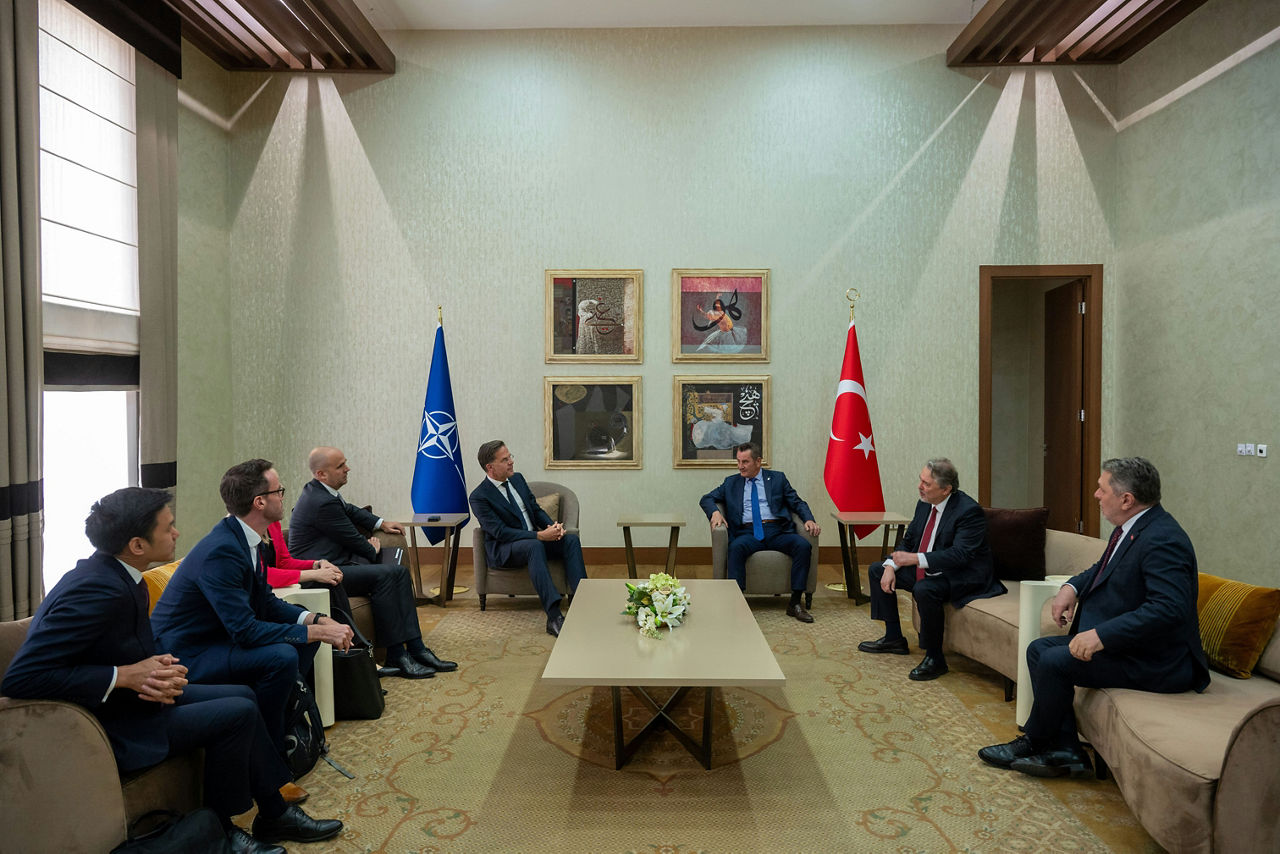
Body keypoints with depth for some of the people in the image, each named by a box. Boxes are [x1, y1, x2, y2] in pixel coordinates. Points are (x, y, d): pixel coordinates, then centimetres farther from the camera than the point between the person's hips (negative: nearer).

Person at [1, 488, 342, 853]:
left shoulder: (119, 575, -1)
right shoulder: (98, 590, -29)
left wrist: (156, 672, -15)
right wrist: (125, 675, -27)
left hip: (128, 698, 9)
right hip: (108, 726, -9)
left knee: (242, 695, 8)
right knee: (238, 713, -13)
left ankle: (275, 813, 18)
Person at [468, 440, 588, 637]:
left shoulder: (517, 479, 9)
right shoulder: (479, 496, -13)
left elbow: (536, 509, 13)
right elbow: (500, 532, -20)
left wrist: (553, 526, -9)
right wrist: (539, 535, -28)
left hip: (535, 539, 7)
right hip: (503, 550, -7)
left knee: (571, 539, -18)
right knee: (534, 545, -38)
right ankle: (554, 617, -47)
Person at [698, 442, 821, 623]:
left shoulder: (777, 478, 17)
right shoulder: (731, 482, 19)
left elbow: (797, 503, 12)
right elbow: (706, 499, 18)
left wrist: (809, 520, -8)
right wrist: (715, 512, -5)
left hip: (777, 531, 1)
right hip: (748, 532, 0)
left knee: (803, 545, -27)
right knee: (736, 547, -34)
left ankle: (795, 602, -20)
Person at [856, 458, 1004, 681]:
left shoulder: (969, 511, -23)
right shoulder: (925, 504, 2)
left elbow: (960, 554, -32)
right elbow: (908, 540, 10)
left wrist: (915, 558, -37)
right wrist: (891, 565, -6)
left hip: (961, 577, -9)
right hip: (927, 571, 10)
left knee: (924, 590, -38)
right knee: (876, 570, 10)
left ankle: (935, 658, -18)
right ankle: (894, 638, 17)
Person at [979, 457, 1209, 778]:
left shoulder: (1162, 540, -25)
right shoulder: (1131, 528, 7)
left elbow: (1168, 609, -34)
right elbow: (1103, 569, 23)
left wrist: (1102, 635, -34)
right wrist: (1072, 586, 3)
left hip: (1155, 661, -11)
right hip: (1126, 643, 11)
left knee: (1055, 661, -19)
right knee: (1039, 649, 6)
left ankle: (1034, 744, 6)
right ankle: (1065, 750, 7)